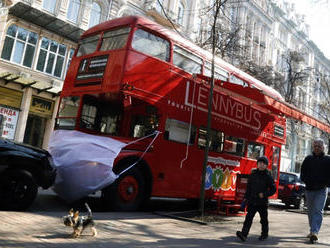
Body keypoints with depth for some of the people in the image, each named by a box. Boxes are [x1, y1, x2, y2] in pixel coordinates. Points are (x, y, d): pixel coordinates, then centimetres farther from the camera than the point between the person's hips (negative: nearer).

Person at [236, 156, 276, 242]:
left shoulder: (268, 176, -4)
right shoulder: (252, 174, 6)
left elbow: (273, 189, -2)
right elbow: (248, 187, 12)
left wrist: (264, 194, -14)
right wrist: (246, 197, 9)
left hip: (262, 202, -2)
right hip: (252, 201, 2)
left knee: (264, 219, 12)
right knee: (249, 218, -5)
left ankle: (264, 234, 31)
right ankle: (244, 234, -11)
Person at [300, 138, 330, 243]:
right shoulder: (308, 159, 9)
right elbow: (302, 174, 10)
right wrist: (309, 182, -7)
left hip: (321, 190, -3)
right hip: (309, 189, 3)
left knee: (318, 211, -12)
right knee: (311, 211, 11)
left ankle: (314, 232, -19)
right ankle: (313, 231, 24)